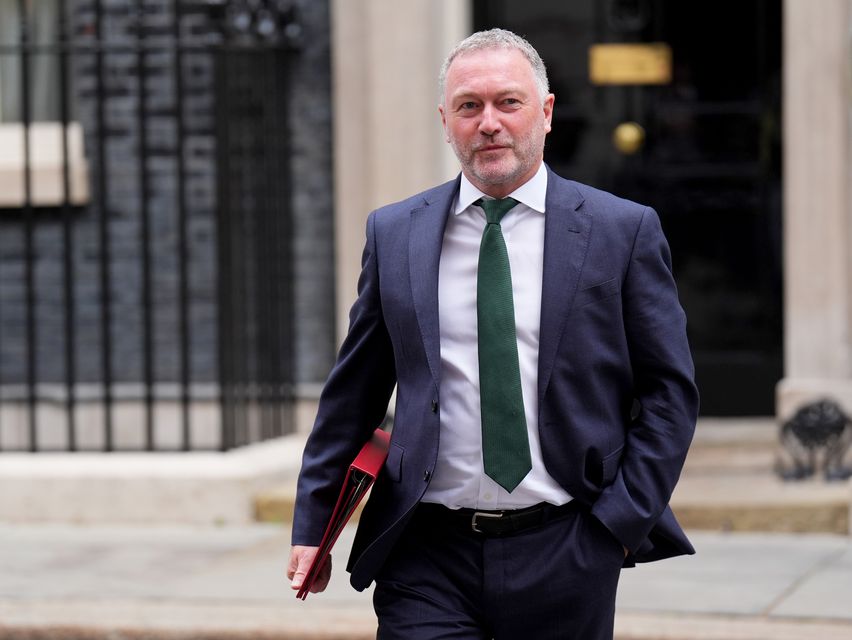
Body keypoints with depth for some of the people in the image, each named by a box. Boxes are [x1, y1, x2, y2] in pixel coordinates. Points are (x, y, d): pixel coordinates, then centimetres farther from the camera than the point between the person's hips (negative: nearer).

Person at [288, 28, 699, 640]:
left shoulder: (624, 230, 2)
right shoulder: (393, 234, 7)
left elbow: (669, 391, 4)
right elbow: (353, 392, 13)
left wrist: (624, 519, -5)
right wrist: (312, 522, 10)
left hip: (565, 556, -1)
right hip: (428, 557, 1)